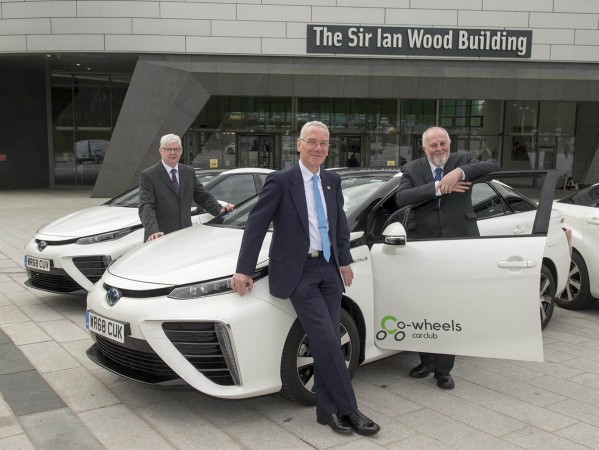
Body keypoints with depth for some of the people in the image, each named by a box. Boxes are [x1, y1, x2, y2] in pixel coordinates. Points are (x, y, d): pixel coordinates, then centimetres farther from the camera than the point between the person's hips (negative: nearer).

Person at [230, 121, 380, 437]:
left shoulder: (332, 181, 10)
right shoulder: (280, 181, -8)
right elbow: (256, 225, -8)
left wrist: (344, 261, 17)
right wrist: (243, 270, -11)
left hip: (328, 268, 6)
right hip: (299, 272, -6)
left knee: (328, 342, 6)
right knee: (326, 341, -10)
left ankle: (327, 410, 16)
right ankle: (348, 409, 1)